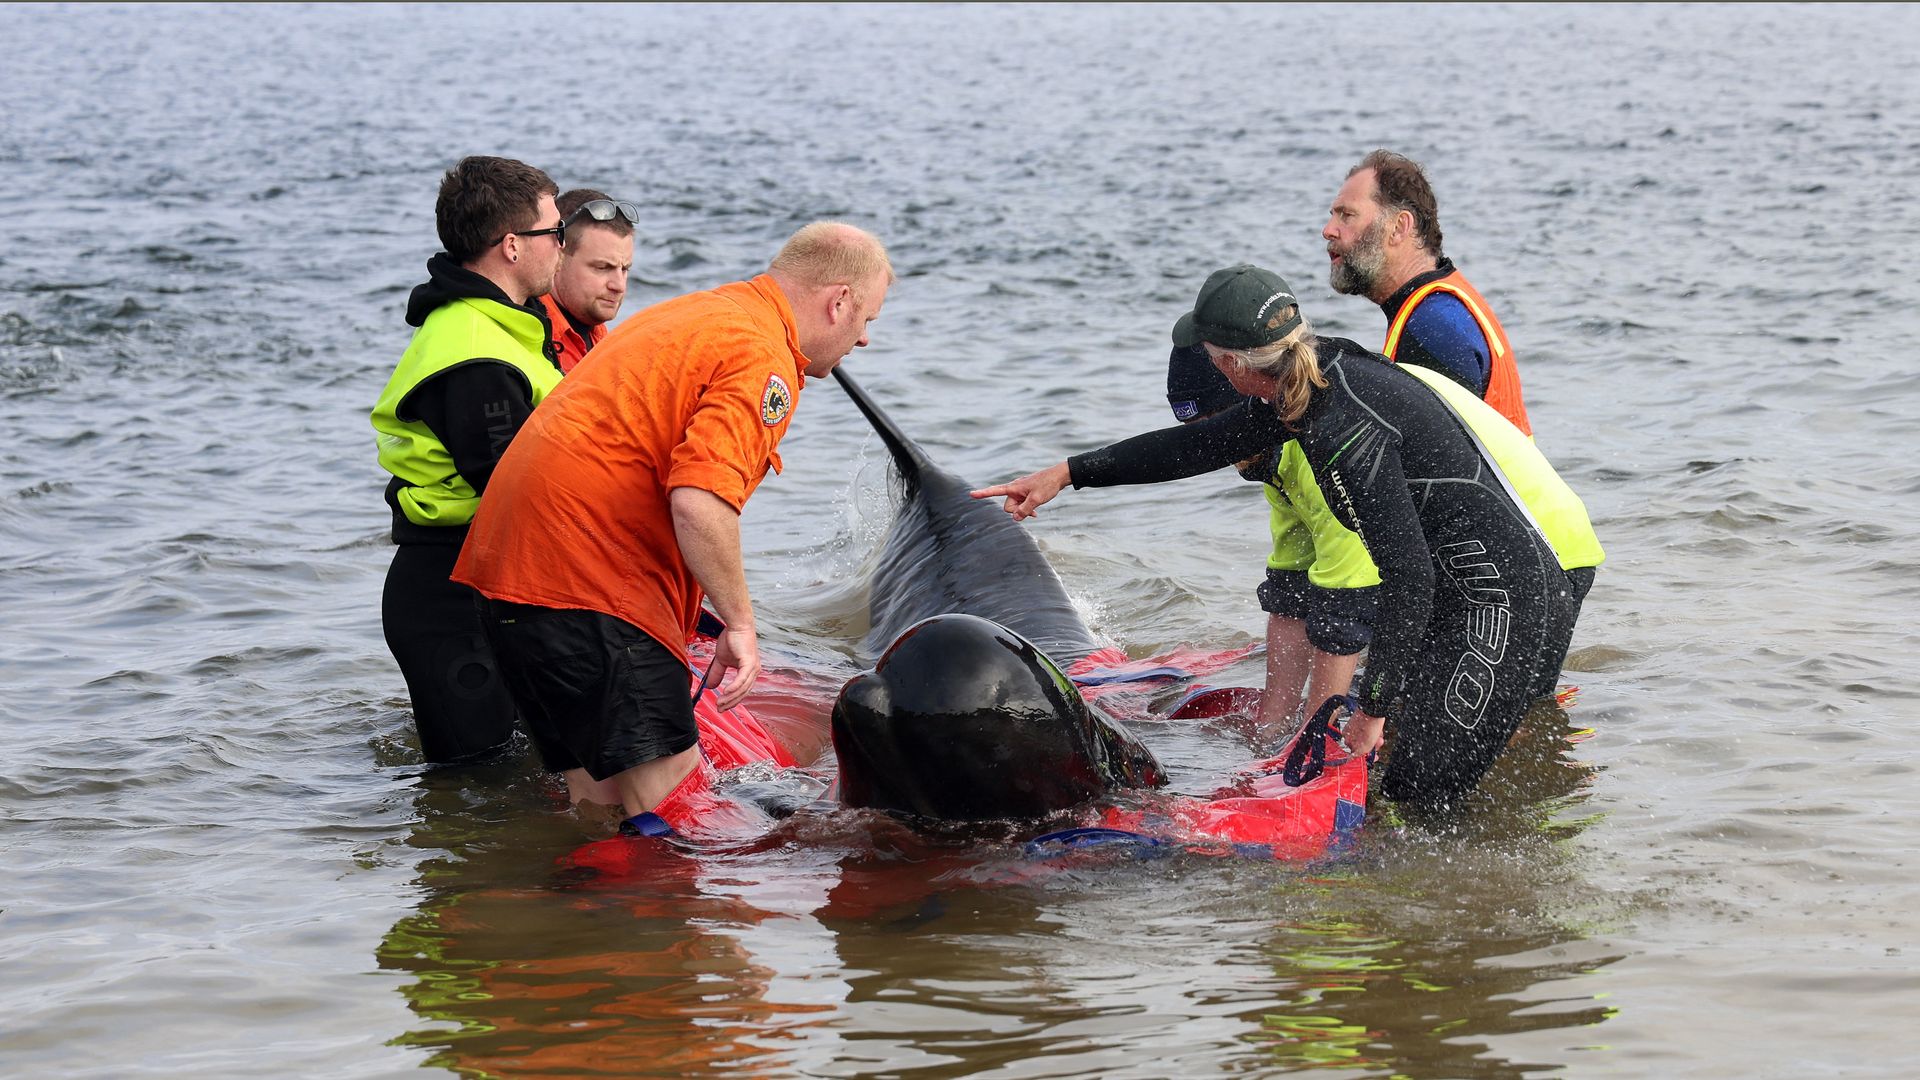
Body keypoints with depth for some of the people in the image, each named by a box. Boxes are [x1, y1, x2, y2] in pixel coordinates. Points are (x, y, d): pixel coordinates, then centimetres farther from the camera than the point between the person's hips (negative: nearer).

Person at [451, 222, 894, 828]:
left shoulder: (693, 315, 22)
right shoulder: (762, 357, -11)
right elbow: (699, 500, -25)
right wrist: (739, 623, -14)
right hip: (590, 581, -10)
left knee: (599, 794, 13)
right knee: (667, 791, -13)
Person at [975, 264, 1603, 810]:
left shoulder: (1347, 428, -22)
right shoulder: (1317, 383, 7)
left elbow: (1407, 580, -22)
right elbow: (1203, 444, 22)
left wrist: (1373, 707, -12)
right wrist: (1069, 473, 25)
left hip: (1518, 581, -10)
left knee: (1419, 792, -8)